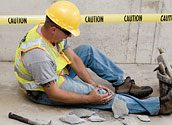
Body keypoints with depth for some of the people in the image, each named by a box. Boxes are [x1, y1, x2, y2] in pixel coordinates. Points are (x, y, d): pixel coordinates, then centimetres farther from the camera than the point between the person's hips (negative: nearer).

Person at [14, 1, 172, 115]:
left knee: (88, 50, 4)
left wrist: (93, 83, -9)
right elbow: (53, 94, -31)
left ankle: (122, 83, 11)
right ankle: (158, 106, -13)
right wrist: (89, 99, -27)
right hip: (43, 92, -9)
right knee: (99, 95, -19)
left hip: (55, 73, 9)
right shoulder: (39, 54, -38)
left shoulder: (52, 31, -12)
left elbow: (73, 58, -3)